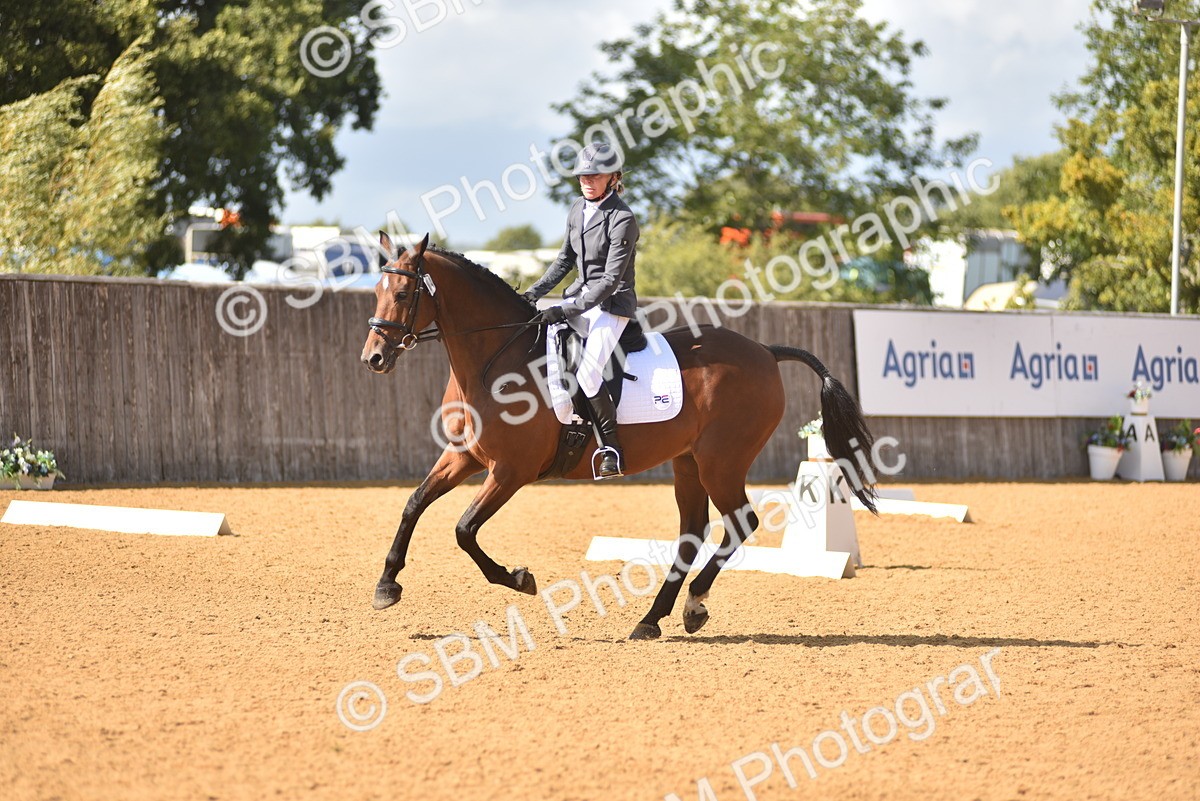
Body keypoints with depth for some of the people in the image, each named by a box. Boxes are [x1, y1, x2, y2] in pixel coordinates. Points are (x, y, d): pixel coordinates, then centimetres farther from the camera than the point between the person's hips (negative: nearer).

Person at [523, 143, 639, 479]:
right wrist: (535, 293, 7)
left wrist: (565, 311, -24)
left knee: (587, 373, -25)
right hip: (582, 294, 9)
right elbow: (566, 258, 18)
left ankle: (611, 449, -14)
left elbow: (610, 280, -21)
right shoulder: (578, 209, 6)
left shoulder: (622, 219, -19)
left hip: (613, 303, -9)